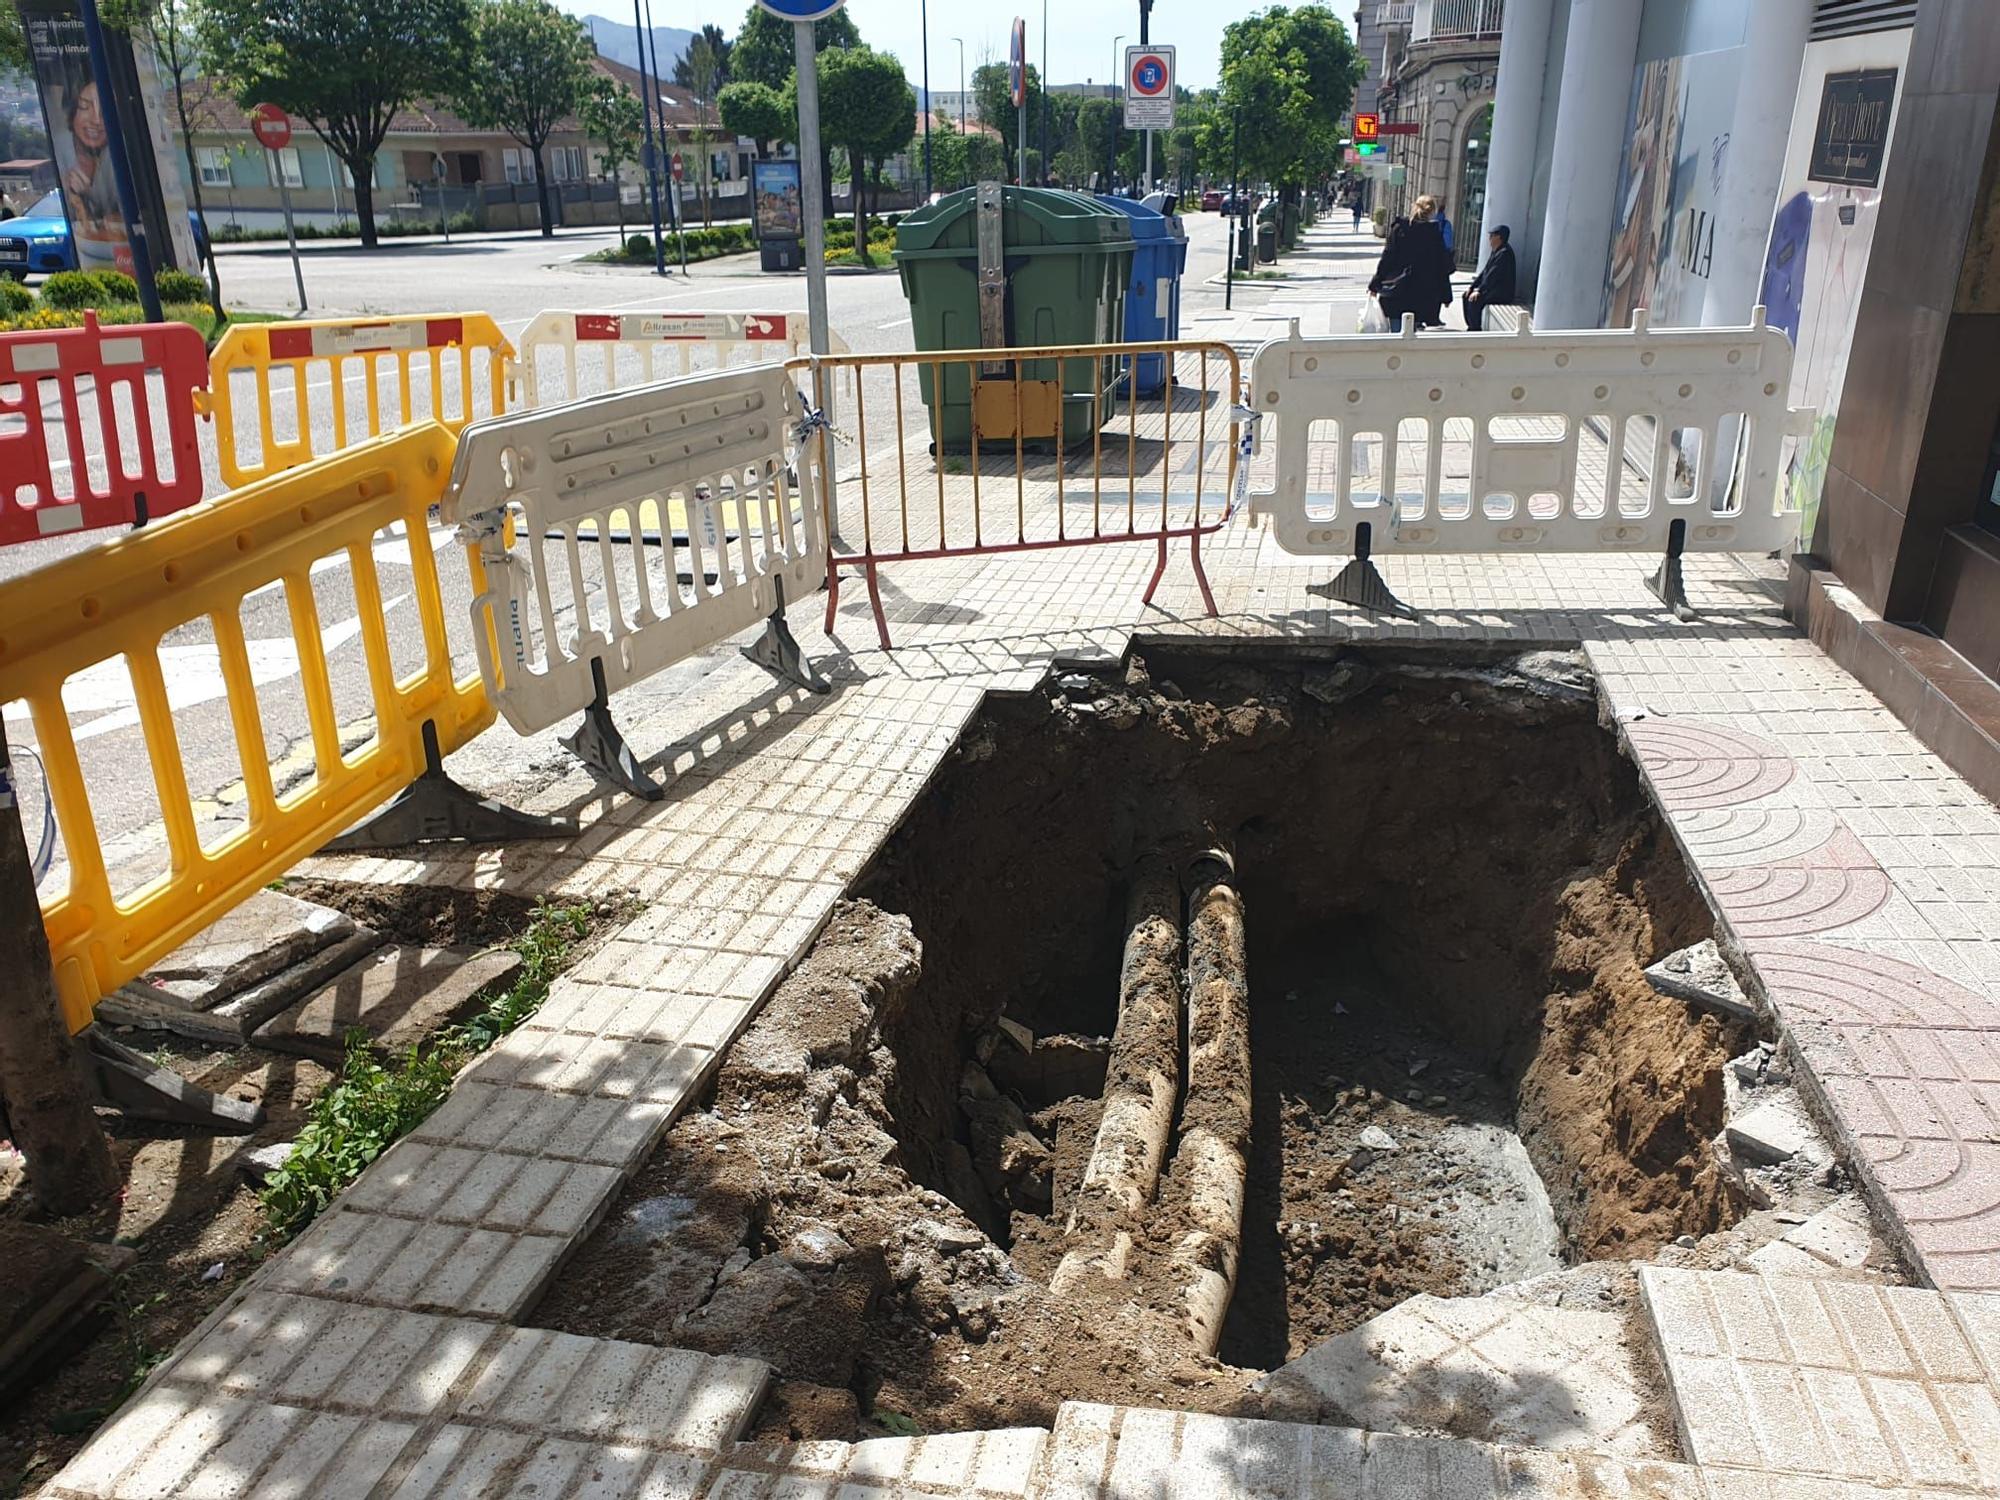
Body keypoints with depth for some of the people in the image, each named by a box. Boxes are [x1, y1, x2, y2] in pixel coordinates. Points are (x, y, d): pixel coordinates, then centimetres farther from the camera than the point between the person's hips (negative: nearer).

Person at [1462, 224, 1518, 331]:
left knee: (1475, 300, -26)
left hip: (1502, 292, -10)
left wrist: (1479, 291, -26)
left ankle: (1476, 332, -17)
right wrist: (1472, 286, 8)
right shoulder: (1495, 250, 13)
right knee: (1467, 296, 5)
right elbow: (1485, 271, 17)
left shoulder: (1504, 253, -19)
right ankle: (1471, 327, 9)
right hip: (1492, 288, 10)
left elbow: (1493, 275, -25)